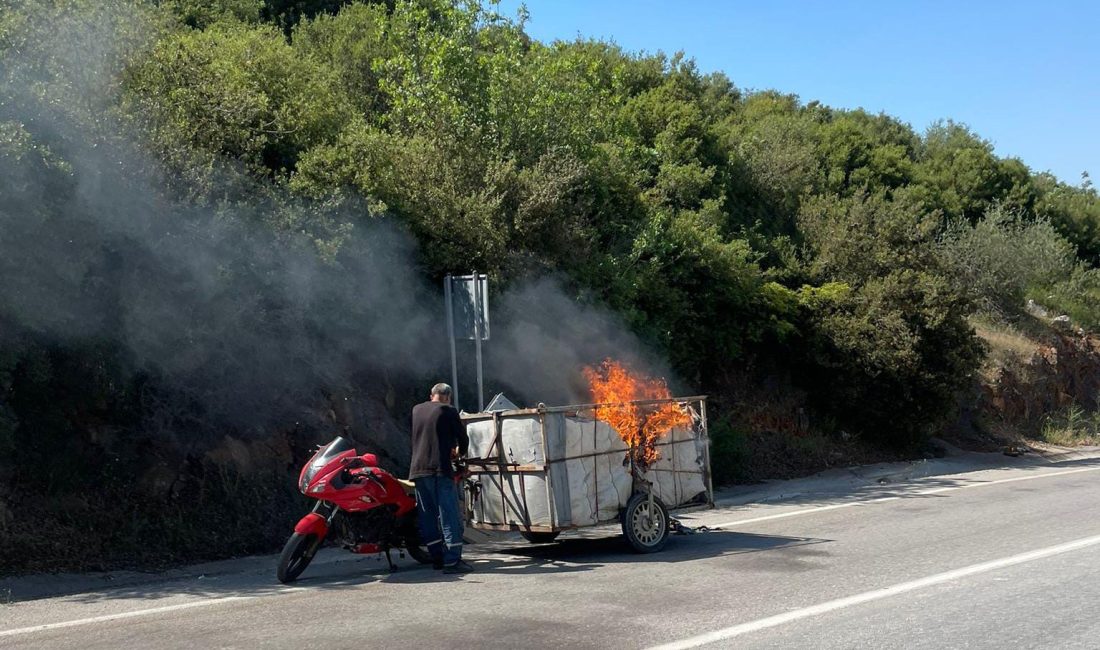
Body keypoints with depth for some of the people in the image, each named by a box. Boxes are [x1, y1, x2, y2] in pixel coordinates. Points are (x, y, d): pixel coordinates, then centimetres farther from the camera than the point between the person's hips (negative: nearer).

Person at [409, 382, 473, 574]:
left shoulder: (416, 410, 16)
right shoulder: (448, 411, -1)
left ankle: (437, 558, 15)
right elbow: (463, 437, 4)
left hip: (418, 470, 6)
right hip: (440, 470, -6)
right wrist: (461, 451, 27)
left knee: (428, 516, 11)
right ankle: (452, 561, -11)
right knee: (449, 516, -6)